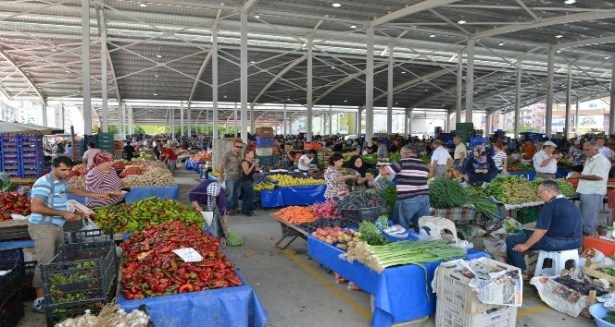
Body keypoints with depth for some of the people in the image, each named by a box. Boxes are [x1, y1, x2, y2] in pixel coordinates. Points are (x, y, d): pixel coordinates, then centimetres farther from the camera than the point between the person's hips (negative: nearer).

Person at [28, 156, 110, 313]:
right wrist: (63, 213, -23)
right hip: (43, 227, -9)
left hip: (57, 226, 9)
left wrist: (95, 195, 25)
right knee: (46, 263, -10)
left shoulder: (61, 182, 10)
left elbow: (73, 189, 30)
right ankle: (39, 300, -3)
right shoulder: (44, 183, -19)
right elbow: (36, 207, -26)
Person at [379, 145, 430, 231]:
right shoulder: (424, 165, 11)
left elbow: (383, 171, -7)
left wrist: (382, 167, 18)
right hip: (424, 198, 6)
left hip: (408, 200, -6)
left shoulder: (402, 163, -6)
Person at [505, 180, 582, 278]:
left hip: (557, 243, -10)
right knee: (530, 235, 31)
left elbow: (541, 230, -20)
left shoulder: (550, 206, -16)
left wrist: (525, 246, -10)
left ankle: (522, 271, 5)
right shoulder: (571, 204, 13)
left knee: (511, 240, -3)